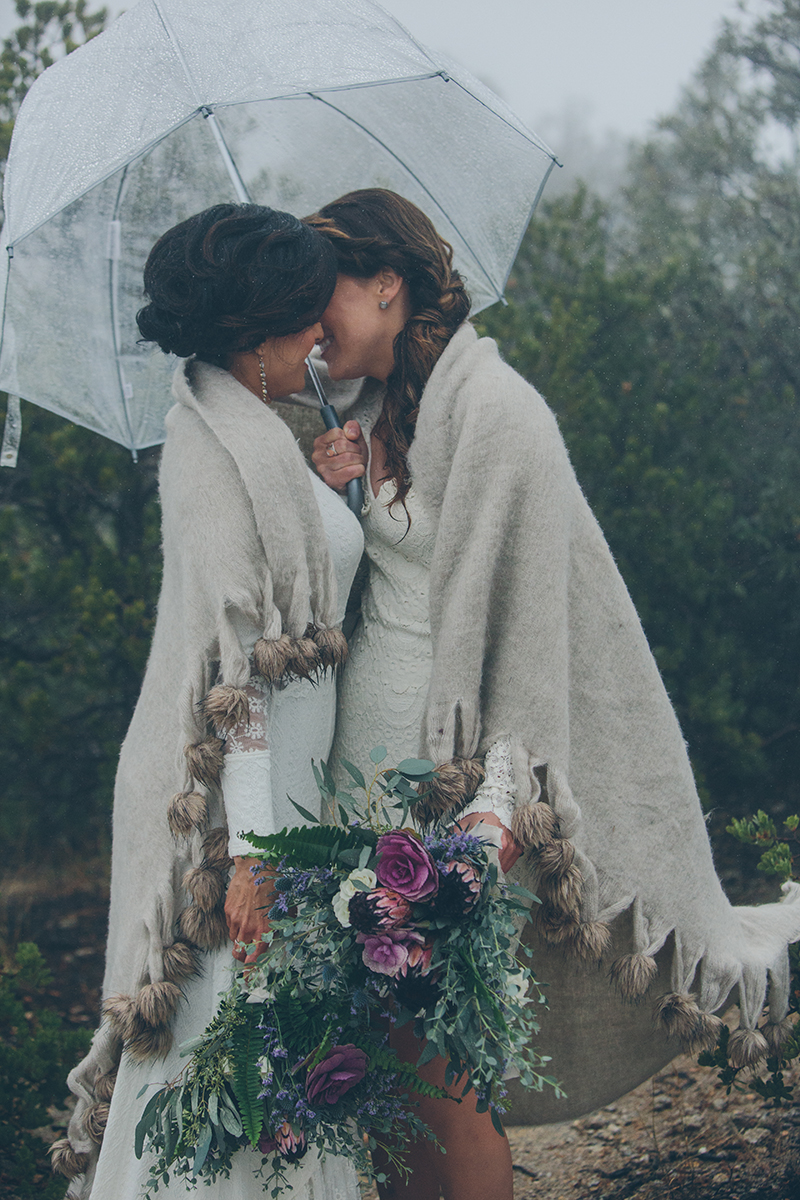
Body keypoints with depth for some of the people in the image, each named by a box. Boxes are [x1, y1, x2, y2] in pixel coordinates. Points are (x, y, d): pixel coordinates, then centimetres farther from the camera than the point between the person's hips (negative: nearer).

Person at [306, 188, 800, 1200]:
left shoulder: (493, 412, -13)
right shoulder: (372, 414, 12)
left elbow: (528, 611, -16)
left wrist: (502, 802, -21)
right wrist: (326, 497, -1)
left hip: (446, 774, -8)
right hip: (368, 765, 8)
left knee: (436, 1071, -2)